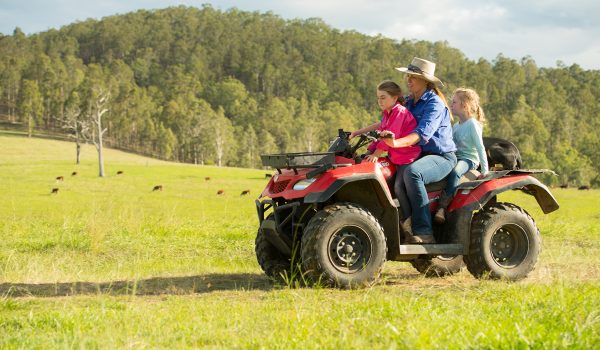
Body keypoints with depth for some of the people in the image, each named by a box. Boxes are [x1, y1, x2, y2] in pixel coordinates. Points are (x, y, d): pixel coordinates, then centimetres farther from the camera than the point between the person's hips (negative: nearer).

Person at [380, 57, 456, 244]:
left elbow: (423, 133, -24)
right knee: (397, 180, -27)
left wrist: (397, 143, -39)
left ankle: (424, 233, -33)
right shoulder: (409, 103, 15)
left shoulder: (435, 103, -9)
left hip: (441, 157, -6)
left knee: (412, 172, -36)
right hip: (417, 156, 6)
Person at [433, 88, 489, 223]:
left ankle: (443, 207, -43)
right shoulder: (455, 127, 16)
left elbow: (480, 148, -12)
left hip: (469, 159, -8)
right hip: (455, 157, 8)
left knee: (455, 172, -38)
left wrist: (484, 171, -15)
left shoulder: (472, 125, -7)